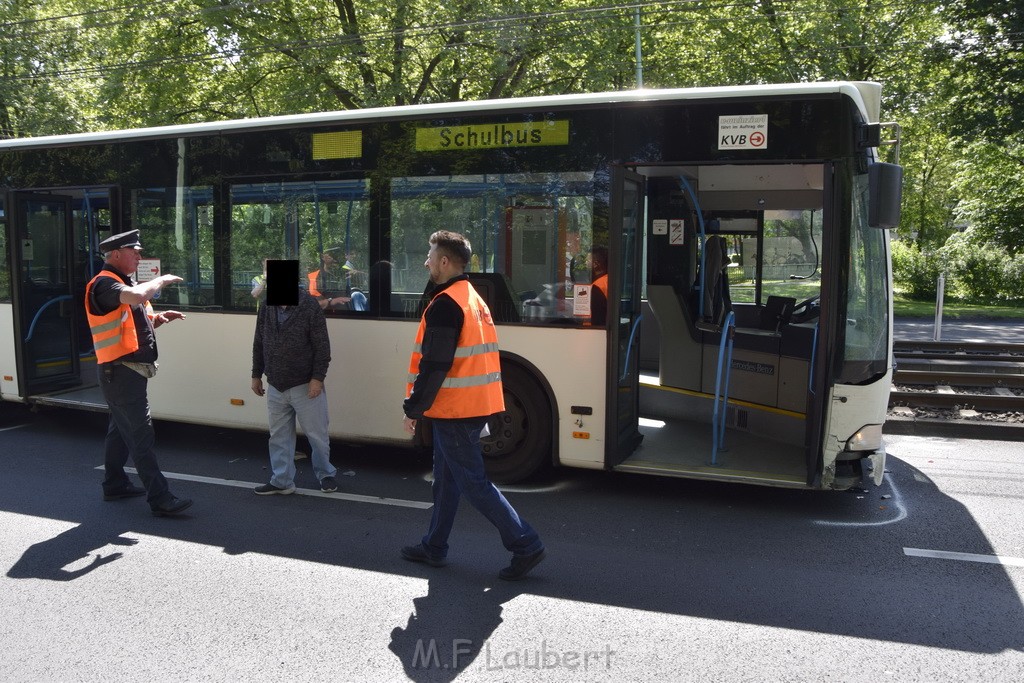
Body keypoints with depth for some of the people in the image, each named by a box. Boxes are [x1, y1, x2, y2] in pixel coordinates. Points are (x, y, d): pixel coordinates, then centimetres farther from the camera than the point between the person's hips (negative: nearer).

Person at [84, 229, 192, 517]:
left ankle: (115, 484, 32)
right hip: (121, 372, -10)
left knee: (121, 429, 19)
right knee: (141, 435, -11)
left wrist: (159, 318, 5)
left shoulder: (123, 283, 18)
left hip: (129, 371, 10)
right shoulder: (104, 284, -14)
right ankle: (160, 499, -10)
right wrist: (161, 280, -18)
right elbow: (136, 296, -36)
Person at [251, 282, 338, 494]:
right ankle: (282, 481, 23)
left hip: (305, 386, -5)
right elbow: (259, 345, 12)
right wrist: (256, 375, 12)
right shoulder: (266, 309, 3)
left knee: (317, 434, 7)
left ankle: (326, 474, 26)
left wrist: (317, 378, -16)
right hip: (275, 386, 5)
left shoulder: (309, 306, -13)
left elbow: (322, 346, -13)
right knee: (279, 436, 12)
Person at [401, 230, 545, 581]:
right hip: (475, 406, 10)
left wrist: (413, 408, -13)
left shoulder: (444, 304, -16)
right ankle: (434, 548, 29)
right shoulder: (474, 299, 14)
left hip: (453, 409, -10)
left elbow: (434, 365, -21)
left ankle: (525, 545, 0)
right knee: (446, 479, 18)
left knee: (472, 481, -3)